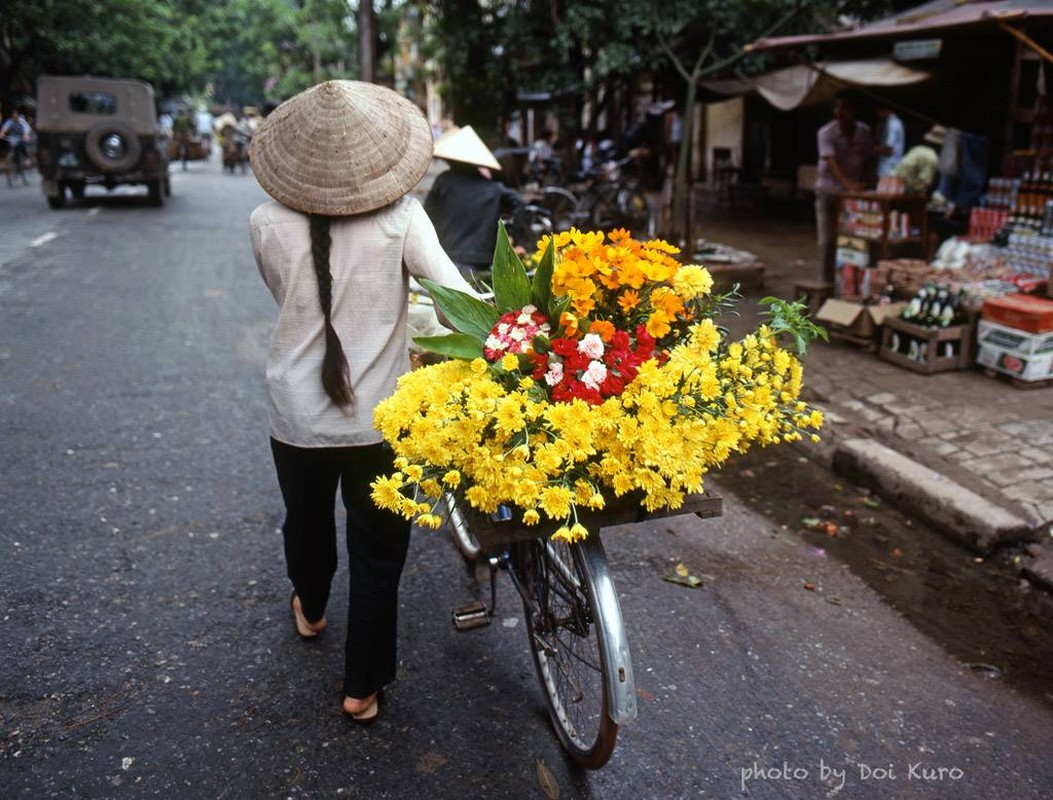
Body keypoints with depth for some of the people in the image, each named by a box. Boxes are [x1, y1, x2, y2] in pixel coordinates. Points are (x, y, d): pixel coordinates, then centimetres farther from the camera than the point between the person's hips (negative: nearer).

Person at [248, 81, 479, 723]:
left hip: (297, 415, 3)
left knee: (307, 519, 28)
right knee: (379, 549, 14)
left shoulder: (268, 223, -9)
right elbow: (459, 299, -23)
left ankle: (310, 610, 57)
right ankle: (363, 686, 24)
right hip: (380, 417, -2)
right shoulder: (401, 216, -15)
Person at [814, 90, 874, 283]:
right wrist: (848, 183, -41)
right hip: (828, 191, -3)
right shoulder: (826, 133, -13)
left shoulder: (864, 132, 0)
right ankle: (826, 283, 6)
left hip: (853, 192, 3)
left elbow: (867, 160, 10)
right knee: (827, 241, -3)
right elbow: (832, 163, -26)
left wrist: (859, 183, -4)